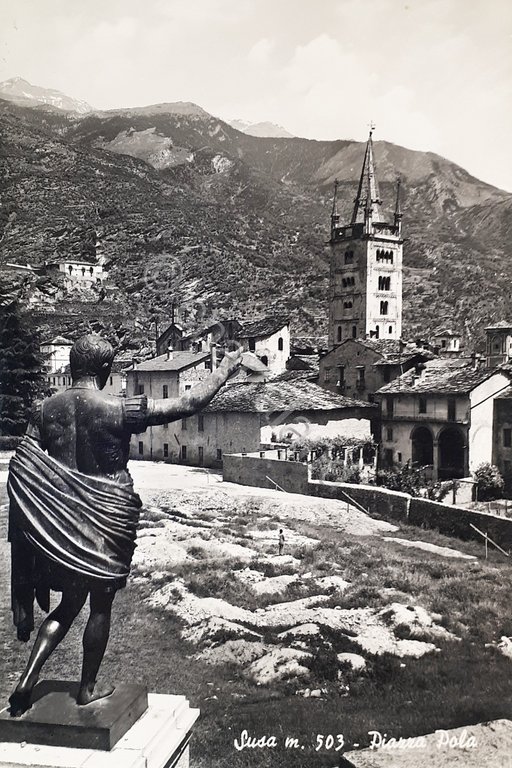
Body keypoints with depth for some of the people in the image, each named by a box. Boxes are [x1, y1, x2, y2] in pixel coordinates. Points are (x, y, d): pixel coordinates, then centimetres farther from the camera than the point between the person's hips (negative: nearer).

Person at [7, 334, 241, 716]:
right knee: (101, 605, 13)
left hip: (62, 519, 5)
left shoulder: (46, 409, -3)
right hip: (108, 518, -4)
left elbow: (20, 469, -5)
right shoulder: (119, 410, -16)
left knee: (69, 602, 20)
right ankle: (88, 688, 27)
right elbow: (189, 403, -13)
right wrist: (224, 370, -3)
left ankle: (27, 680, 13)